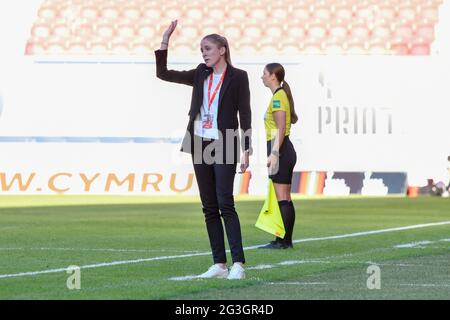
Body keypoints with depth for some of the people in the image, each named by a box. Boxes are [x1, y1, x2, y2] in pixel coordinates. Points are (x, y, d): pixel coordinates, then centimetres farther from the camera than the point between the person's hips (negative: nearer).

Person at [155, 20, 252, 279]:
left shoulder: (238, 77, -3)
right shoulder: (200, 75, 12)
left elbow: (245, 114, -4)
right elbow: (163, 73, 12)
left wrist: (246, 150, -9)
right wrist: (165, 41, 4)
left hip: (224, 146, -6)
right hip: (200, 145, 6)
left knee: (225, 203, -13)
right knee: (209, 207, 4)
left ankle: (238, 264, -14)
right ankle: (219, 264, 6)